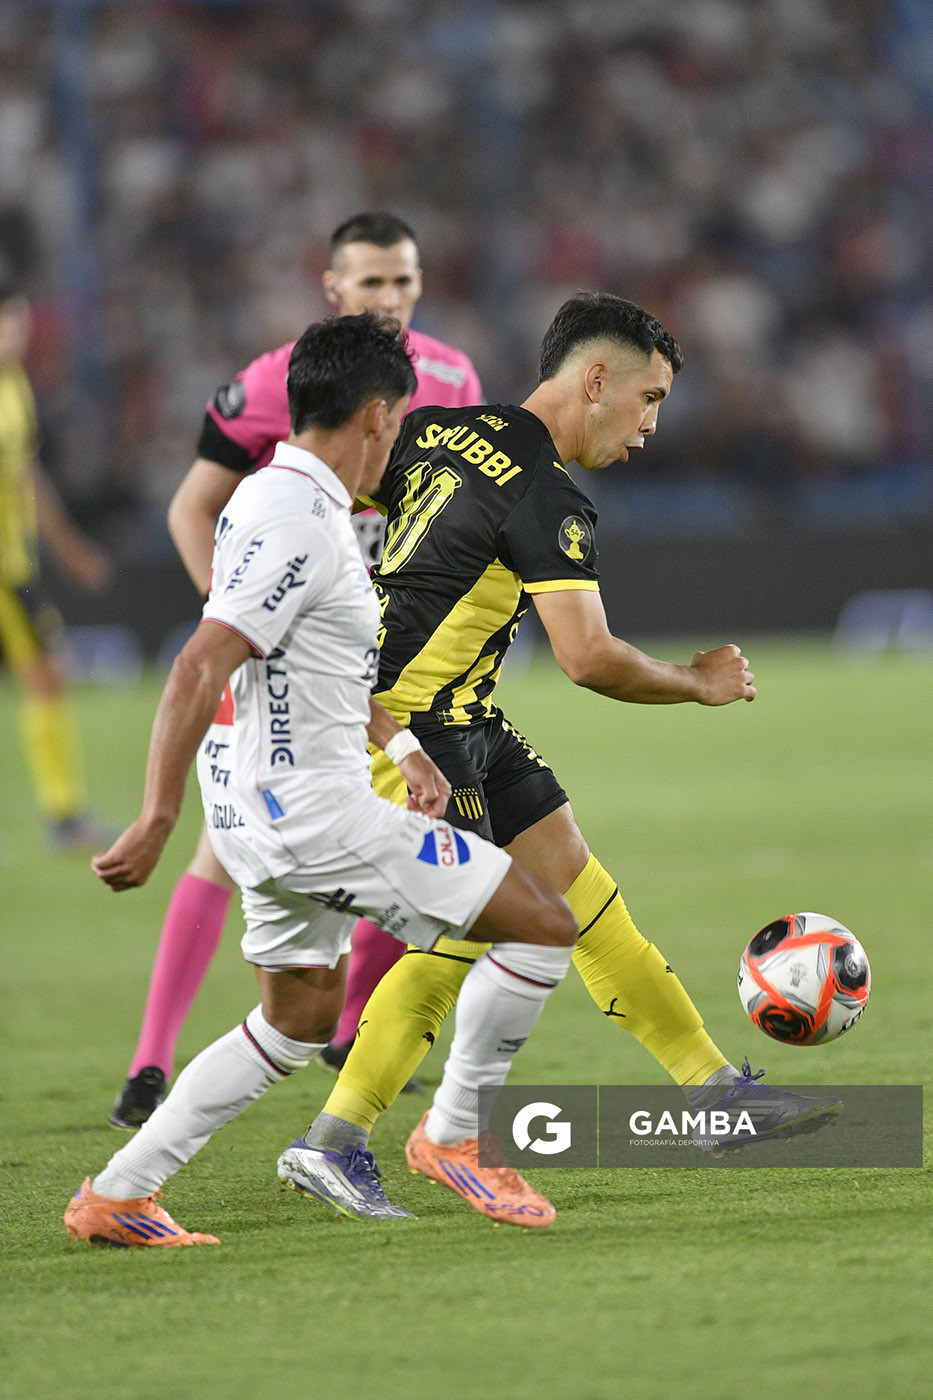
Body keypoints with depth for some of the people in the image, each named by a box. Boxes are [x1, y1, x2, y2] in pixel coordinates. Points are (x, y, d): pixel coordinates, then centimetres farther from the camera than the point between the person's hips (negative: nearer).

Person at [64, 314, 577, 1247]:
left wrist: (398, 744, 27)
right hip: (312, 812, -10)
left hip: (271, 815, 10)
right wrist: (154, 824, -28)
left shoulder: (273, 499, 12)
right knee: (545, 925, -5)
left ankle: (118, 1194, 19)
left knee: (299, 1021, 23)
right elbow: (200, 671, -26)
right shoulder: (300, 521, -20)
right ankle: (455, 1132, 7)